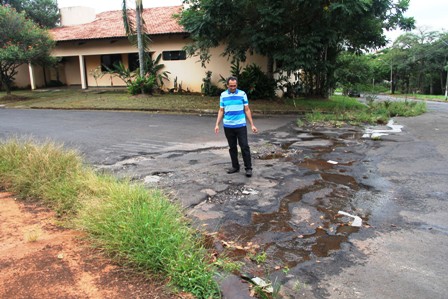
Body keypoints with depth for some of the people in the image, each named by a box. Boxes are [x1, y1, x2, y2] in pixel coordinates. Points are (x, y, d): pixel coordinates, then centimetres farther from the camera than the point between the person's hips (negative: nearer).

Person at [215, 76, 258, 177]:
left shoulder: (242, 94, -1)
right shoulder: (223, 95, 4)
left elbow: (247, 110, 2)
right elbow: (221, 111, 8)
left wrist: (252, 125, -2)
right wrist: (217, 125, 0)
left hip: (241, 125, -2)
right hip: (228, 126, 2)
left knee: (244, 146, -4)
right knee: (232, 147, 10)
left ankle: (248, 168, 3)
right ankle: (235, 166, 22)